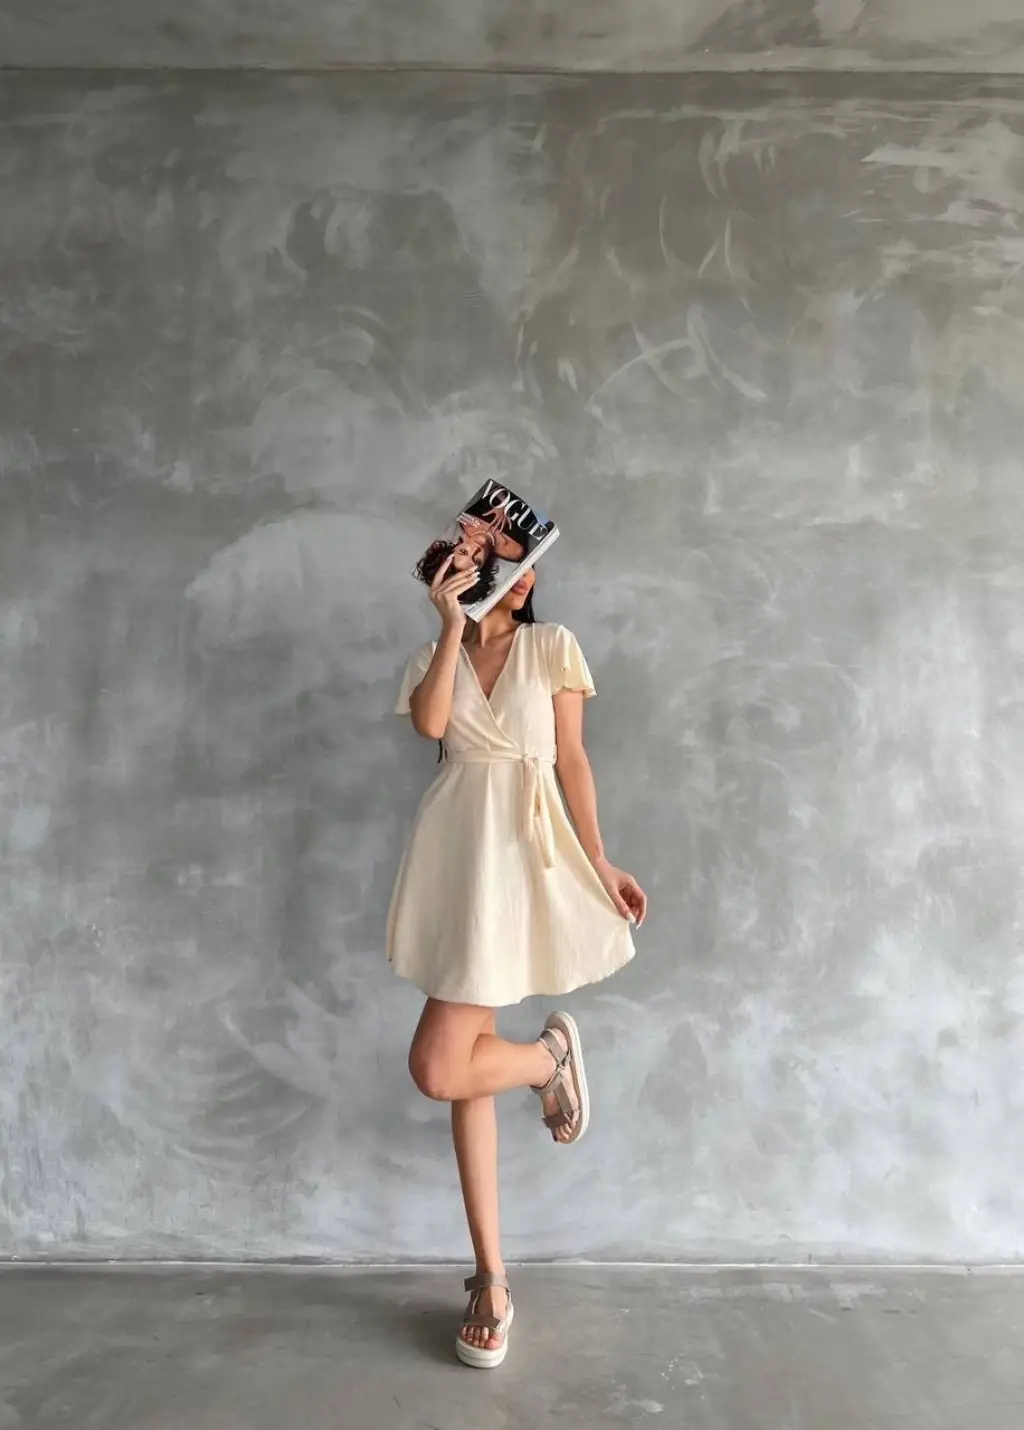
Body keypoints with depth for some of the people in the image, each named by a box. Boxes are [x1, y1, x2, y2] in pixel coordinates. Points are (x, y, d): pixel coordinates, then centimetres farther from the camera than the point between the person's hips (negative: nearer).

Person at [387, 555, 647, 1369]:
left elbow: (572, 760, 4)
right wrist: (452, 625, -10)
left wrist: (601, 862, 1)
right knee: (467, 1066, 7)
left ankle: (551, 1052, 19)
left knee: (438, 1068, -12)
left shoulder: (553, 648, 5)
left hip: (527, 853, -3)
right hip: (457, 854, 4)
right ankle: (492, 1279, 21)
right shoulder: (434, 657, 12)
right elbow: (429, 724, -10)